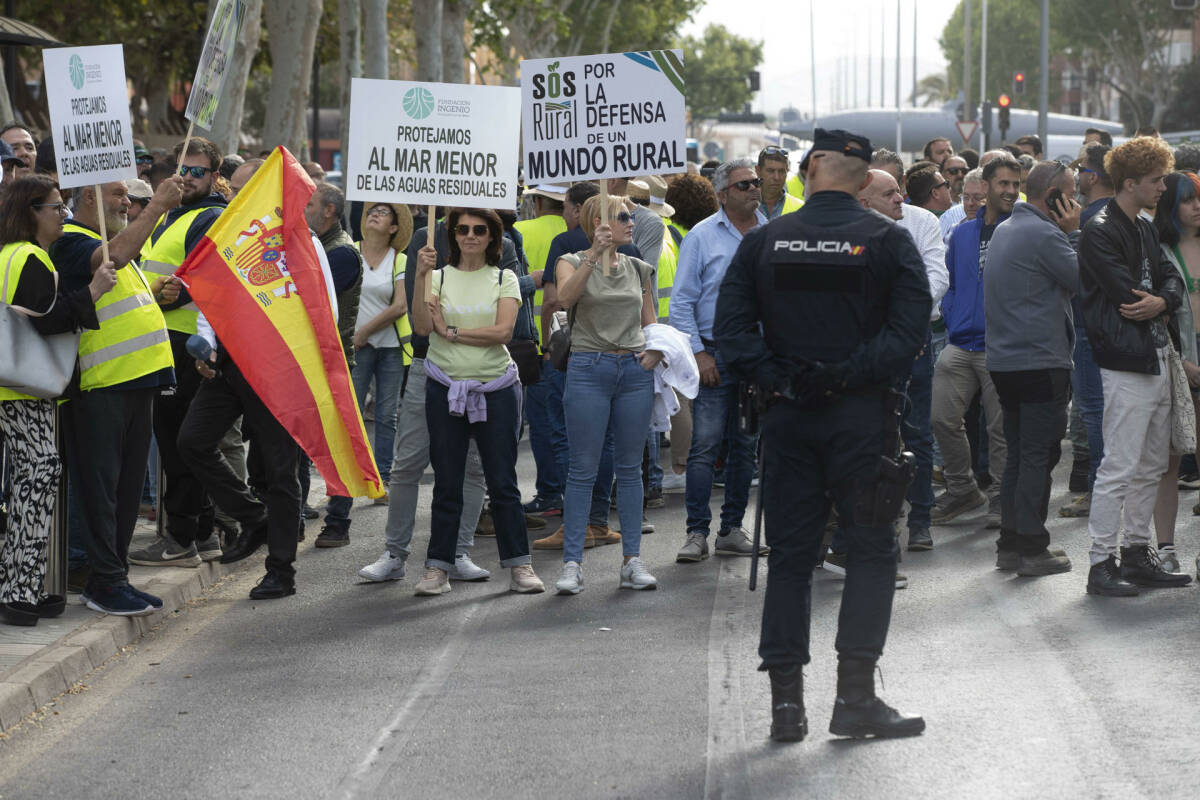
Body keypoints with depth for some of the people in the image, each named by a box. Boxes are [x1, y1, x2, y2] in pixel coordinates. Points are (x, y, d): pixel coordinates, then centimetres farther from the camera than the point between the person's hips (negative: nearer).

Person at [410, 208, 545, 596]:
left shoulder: (504, 279, 5)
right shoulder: (440, 276, 5)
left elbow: (503, 331, -9)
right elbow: (422, 327, -9)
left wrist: (451, 332, -10)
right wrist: (420, 278, -18)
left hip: (495, 388, 0)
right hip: (446, 389, 0)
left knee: (502, 480, 2)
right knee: (446, 482, 3)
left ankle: (518, 565, 7)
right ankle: (438, 568, 7)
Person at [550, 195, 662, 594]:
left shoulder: (638, 269, 14)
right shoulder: (572, 262, 2)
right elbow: (566, 297, -19)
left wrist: (657, 349, 0)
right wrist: (595, 254, -26)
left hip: (635, 370, 4)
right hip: (589, 369, -4)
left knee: (630, 468, 7)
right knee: (583, 469, -3)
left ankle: (632, 561, 11)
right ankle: (572, 563, -1)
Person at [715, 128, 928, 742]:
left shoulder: (764, 242, 3)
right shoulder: (888, 241, -2)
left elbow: (731, 328, -4)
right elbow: (907, 333, -12)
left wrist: (777, 381, -4)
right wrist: (850, 374, -10)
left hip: (787, 415, 2)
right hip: (861, 415, -2)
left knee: (789, 553, 8)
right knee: (872, 548, 5)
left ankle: (786, 701, 6)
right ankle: (855, 696, -2)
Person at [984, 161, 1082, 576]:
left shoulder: (1004, 230, 15)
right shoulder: (1044, 235, -15)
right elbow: (1084, 280, -11)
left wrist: (1067, 234, 11)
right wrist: (1073, 233, -4)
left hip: (1004, 361, 9)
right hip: (1040, 362, -9)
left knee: (1019, 455, 15)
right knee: (1039, 458, -4)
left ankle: (1010, 543, 17)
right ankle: (1031, 548, -2)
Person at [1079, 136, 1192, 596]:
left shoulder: (1145, 229, 17)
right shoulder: (1100, 233, -12)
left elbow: (1171, 279, 9)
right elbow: (1126, 296, -19)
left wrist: (1161, 302, -13)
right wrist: (1158, 306, -2)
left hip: (1156, 359, 9)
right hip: (1126, 363, -9)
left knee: (1151, 466, 13)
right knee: (1120, 468, -8)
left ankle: (1137, 553, 21)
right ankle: (1101, 564, -5)